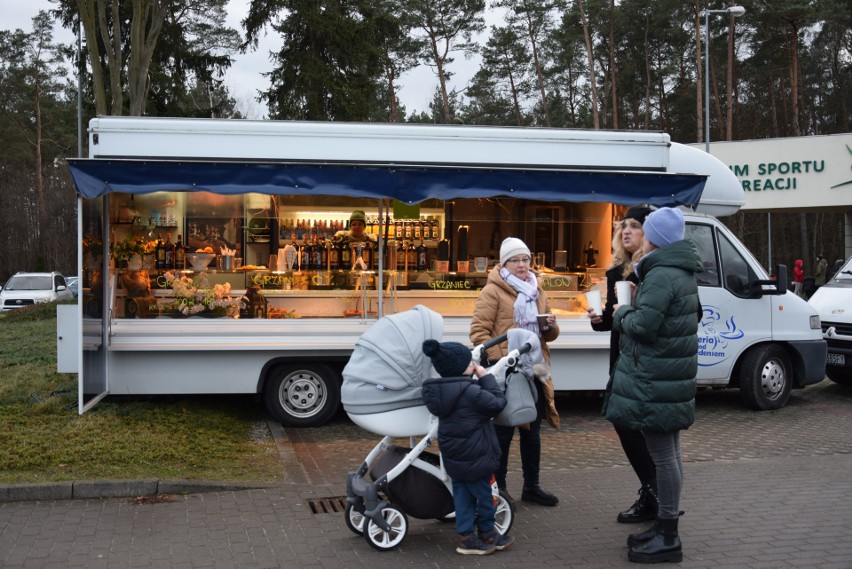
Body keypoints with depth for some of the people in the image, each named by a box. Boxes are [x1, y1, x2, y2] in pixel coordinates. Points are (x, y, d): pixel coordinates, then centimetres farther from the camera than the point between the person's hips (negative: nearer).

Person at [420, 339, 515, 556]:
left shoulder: (435, 391, -1)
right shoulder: (470, 391, -26)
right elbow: (498, 402, -15)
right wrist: (486, 377, -11)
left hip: (452, 456, 7)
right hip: (476, 457, -7)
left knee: (462, 496, 15)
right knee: (485, 494, 12)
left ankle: (466, 536, 19)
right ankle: (487, 535, 27)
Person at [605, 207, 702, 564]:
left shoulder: (660, 275, -19)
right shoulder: (682, 272, 14)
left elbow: (643, 325, -26)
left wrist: (622, 314, -4)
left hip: (655, 381, -11)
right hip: (672, 377, 11)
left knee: (663, 457, -4)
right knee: (669, 455, 17)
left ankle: (668, 538, 4)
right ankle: (664, 526, 28)